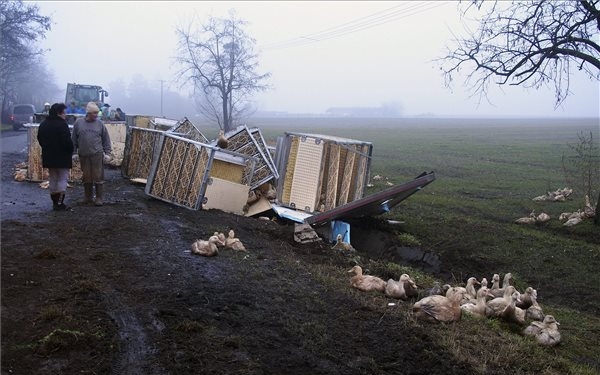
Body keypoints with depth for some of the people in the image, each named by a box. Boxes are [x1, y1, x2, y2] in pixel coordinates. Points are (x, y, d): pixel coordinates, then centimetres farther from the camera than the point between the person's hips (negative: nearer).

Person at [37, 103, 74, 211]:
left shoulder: (43, 125, 10)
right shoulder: (62, 124, -16)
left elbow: (40, 140, 16)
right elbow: (67, 141, -21)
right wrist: (70, 151, -6)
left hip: (49, 157, 8)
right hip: (62, 157, -8)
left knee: (53, 179, 15)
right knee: (62, 179, -1)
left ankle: (55, 202, 19)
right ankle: (60, 203, -5)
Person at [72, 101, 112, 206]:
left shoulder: (100, 124, 4)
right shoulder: (78, 122, 5)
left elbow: (106, 139, 7)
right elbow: (74, 139, 9)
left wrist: (107, 153, 2)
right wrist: (74, 152, 7)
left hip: (97, 154, -1)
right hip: (83, 155, 2)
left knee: (98, 177, -3)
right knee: (86, 177, 9)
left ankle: (99, 198, 5)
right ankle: (88, 197, 21)